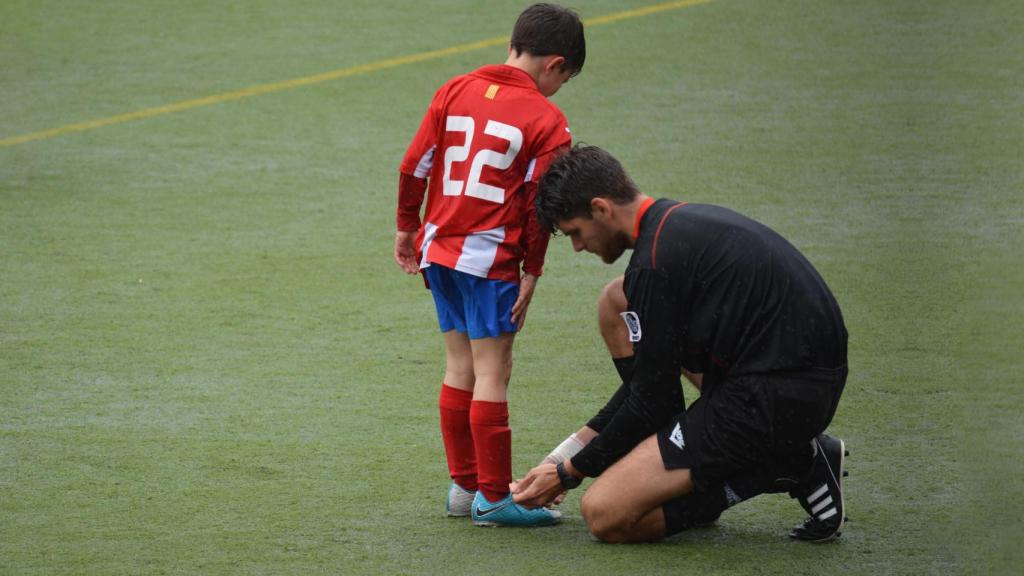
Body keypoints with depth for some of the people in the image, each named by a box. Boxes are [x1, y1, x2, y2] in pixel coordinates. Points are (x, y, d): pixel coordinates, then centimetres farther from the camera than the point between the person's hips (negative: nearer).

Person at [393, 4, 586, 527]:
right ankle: (493, 497, -2)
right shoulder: (546, 121, -8)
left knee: (460, 367, 15)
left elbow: (414, 165, 8)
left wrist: (408, 227, 19)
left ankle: (463, 484, 21)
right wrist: (531, 272, -1)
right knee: (492, 372, -4)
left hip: (439, 248, 7)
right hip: (490, 258, -7)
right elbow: (538, 206, -10)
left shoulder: (455, 91, 7)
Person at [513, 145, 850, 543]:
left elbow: (652, 396, -11)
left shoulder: (656, 261, -16)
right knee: (617, 302, 19)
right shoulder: (684, 221, 15)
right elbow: (654, 372, 21)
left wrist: (571, 472, 2)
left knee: (604, 515, -10)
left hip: (773, 402, -10)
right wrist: (573, 448, 21)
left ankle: (790, 469, -5)